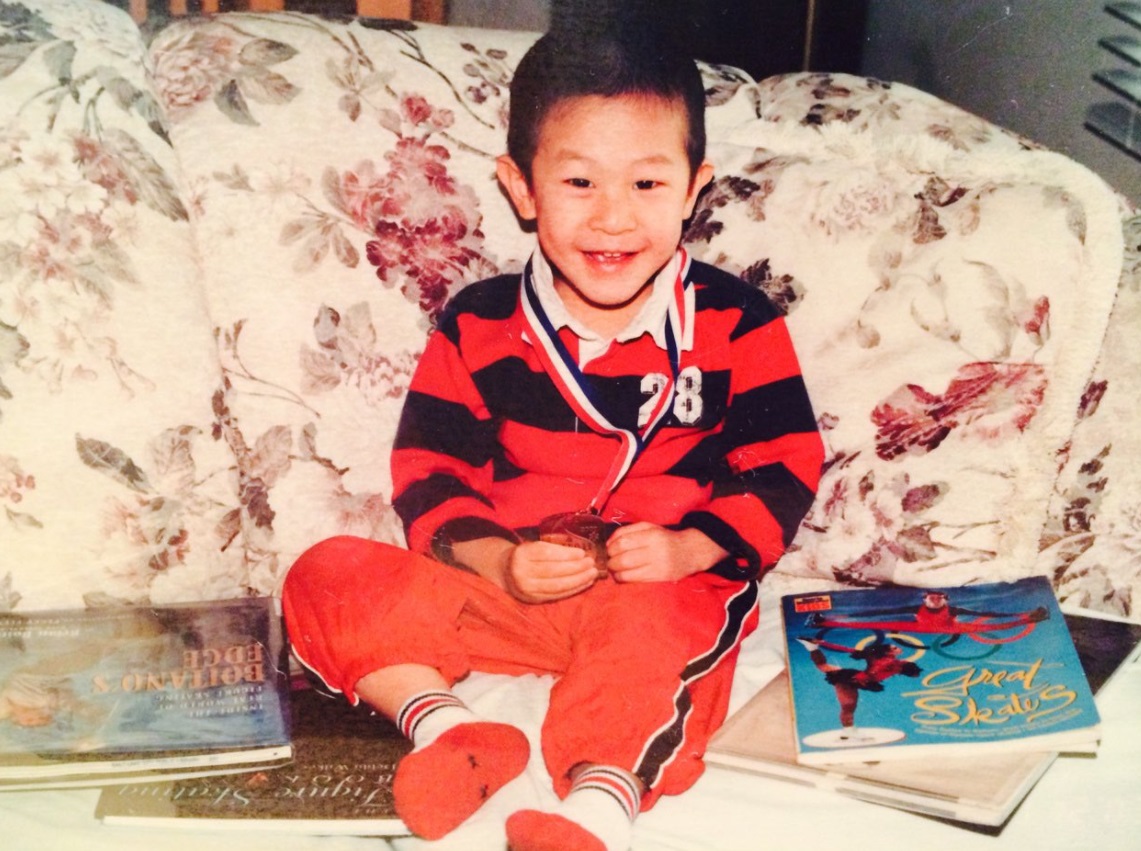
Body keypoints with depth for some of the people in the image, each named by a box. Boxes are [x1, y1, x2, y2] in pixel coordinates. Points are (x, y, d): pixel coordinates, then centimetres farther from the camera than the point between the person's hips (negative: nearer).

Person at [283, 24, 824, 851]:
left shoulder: (736, 323, -2)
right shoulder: (476, 327, 1)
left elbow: (783, 469, -2)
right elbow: (429, 474, 2)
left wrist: (686, 549, -19)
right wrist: (499, 562, -17)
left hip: (671, 589, -3)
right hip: (505, 586, 3)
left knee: (655, 630, -40)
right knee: (326, 579, -15)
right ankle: (444, 724, -29)